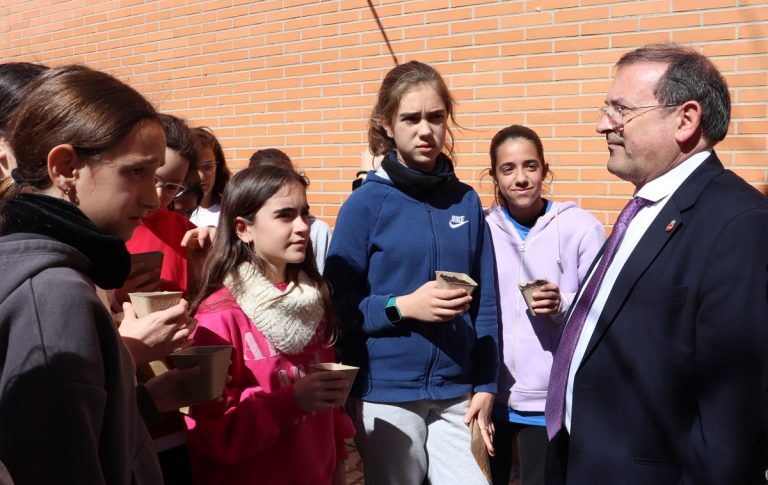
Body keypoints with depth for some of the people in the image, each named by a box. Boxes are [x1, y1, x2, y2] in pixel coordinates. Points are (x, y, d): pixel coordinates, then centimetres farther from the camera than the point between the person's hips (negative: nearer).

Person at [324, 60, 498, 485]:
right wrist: (402, 307, -18)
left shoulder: (465, 201, 3)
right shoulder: (366, 203, -6)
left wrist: (485, 386, 1)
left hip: (456, 394, 3)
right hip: (387, 394, -2)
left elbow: (485, 303, 5)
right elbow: (339, 306, -5)